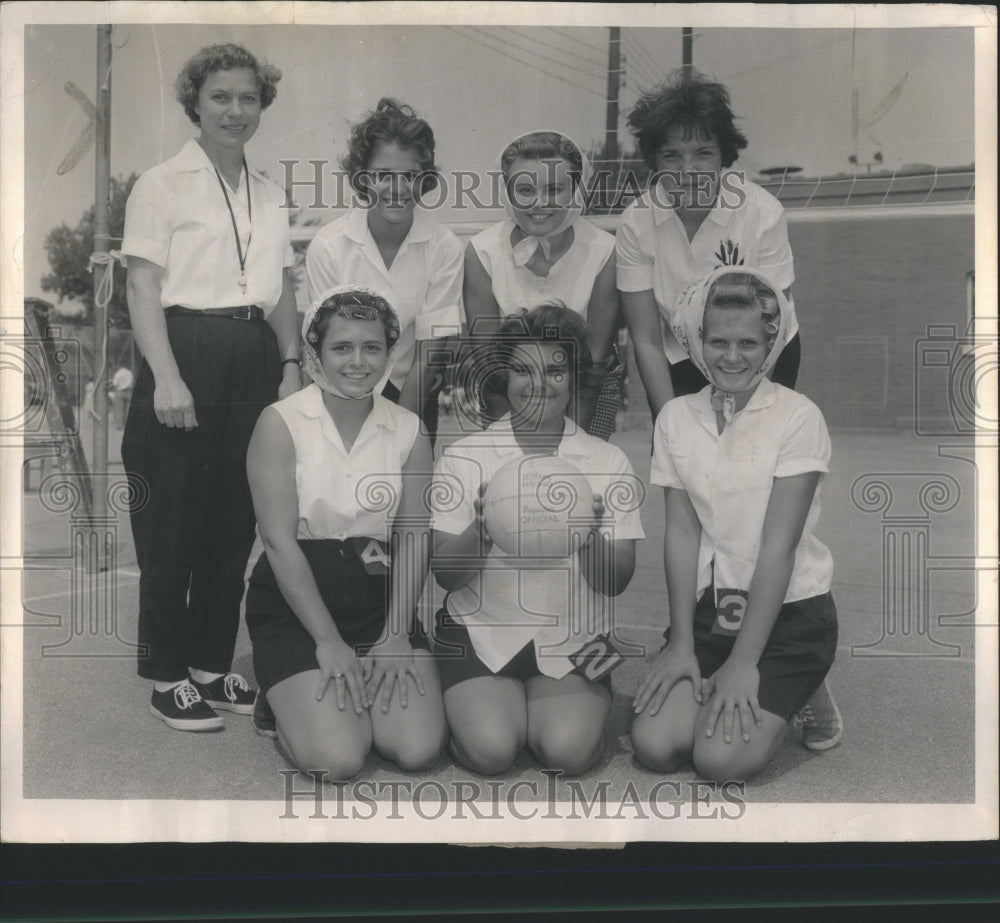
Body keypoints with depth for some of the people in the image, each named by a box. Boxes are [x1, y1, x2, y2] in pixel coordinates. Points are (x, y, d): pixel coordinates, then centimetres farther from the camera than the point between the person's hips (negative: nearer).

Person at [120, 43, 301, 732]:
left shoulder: (269, 193, 16)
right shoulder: (163, 184, -1)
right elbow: (143, 287, -8)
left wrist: (291, 364, 7)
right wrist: (166, 377, -17)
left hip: (254, 360, 6)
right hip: (188, 350, -6)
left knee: (235, 520, 10)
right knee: (174, 525, 0)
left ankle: (213, 666, 23)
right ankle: (169, 677, 12)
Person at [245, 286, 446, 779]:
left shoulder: (408, 430, 4)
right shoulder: (280, 423, -7)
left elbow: (414, 537, 0)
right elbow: (280, 541, -12)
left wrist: (395, 634, -11)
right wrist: (328, 641, -15)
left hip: (378, 598, 4)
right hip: (294, 602, -3)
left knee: (418, 749, -14)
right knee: (336, 758, -18)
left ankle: (356, 690, 18)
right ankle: (284, 703, 15)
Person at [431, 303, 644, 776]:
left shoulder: (607, 462, 1)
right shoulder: (464, 456, -1)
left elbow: (615, 582, -3)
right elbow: (446, 574, -5)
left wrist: (591, 537, -24)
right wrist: (482, 530, -25)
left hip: (574, 637, 1)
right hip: (481, 632, 0)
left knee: (569, 750, -21)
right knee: (490, 750, -21)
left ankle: (539, 706, 11)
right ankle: (484, 703, 12)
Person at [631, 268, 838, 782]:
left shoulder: (798, 417, -11)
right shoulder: (676, 417, 2)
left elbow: (779, 546, -15)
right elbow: (682, 532, -1)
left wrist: (743, 662, -16)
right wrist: (681, 642, -8)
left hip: (788, 610, -3)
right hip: (709, 605, 4)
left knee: (720, 758, -17)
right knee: (655, 746, -14)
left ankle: (792, 697, 11)